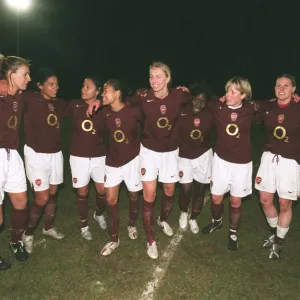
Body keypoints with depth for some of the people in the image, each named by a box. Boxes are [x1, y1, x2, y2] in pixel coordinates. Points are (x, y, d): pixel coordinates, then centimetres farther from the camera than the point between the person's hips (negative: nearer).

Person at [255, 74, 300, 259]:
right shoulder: (268, 107, 1)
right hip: (269, 157, 4)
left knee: (285, 204, 7)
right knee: (265, 200, 10)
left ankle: (279, 242, 28)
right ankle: (274, 233, 37)